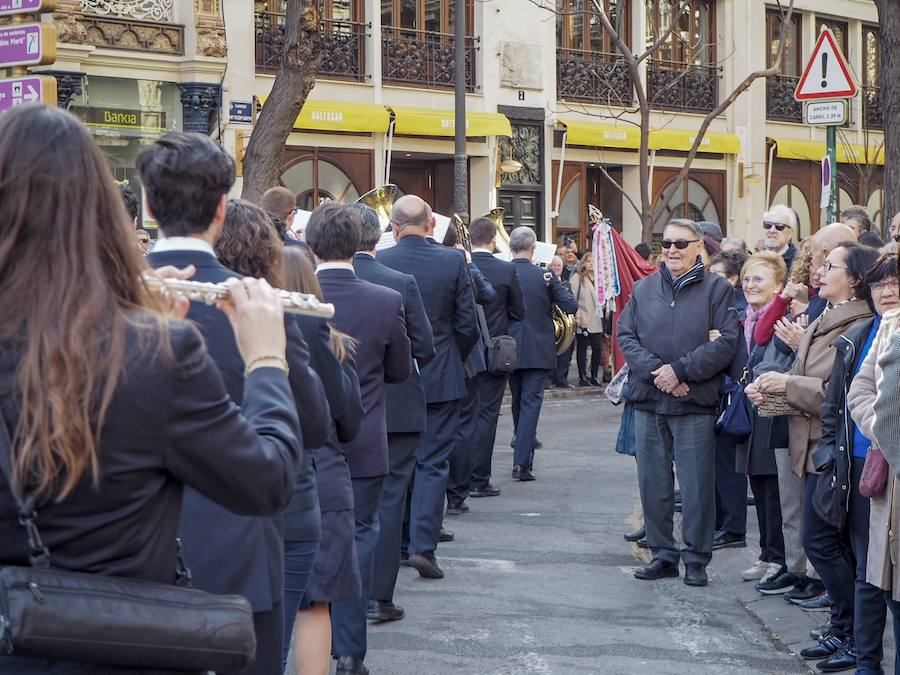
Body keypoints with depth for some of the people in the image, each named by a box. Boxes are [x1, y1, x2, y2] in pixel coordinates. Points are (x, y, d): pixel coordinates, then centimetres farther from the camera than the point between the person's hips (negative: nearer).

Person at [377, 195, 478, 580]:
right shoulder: (453, 262, -7)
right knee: (433, 462, 3)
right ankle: (423, 545, -6)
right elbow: (467, 326, -5)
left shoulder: (377, 263, -8)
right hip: (441, 379, -1)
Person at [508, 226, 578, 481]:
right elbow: (571, 306, -8)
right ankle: (522, 462, -13)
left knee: (518, 403, 17)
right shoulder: (545, 276, -9)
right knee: (530, 403, -3)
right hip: (538, 351, -3)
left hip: (509, 351, 3)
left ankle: (524, 456, 27)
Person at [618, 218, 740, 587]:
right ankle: (663, 554, 18)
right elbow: (626, 335, 5)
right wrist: (655, 371, -11)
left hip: (695, 404, -4)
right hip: (649, 402, 4)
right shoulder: (643, 289, 12)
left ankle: (696, 558, 9)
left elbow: (726, 342, -9)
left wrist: (680, 370, -15)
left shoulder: (717, 289, 0)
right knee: (653, 483, 8)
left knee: (697, 485, -1)